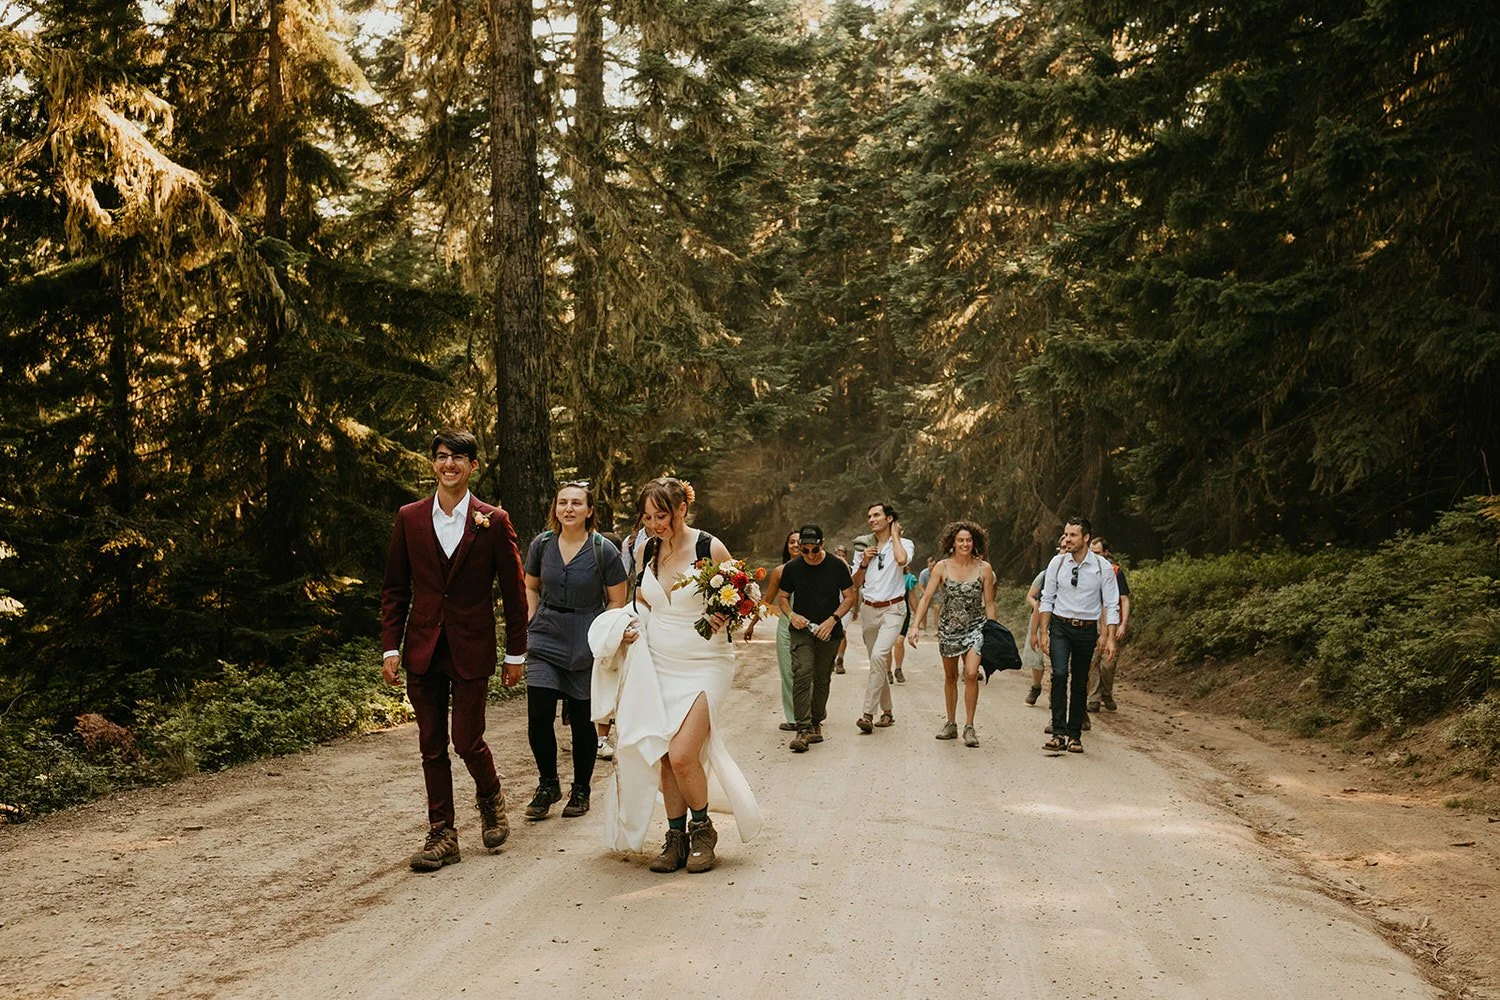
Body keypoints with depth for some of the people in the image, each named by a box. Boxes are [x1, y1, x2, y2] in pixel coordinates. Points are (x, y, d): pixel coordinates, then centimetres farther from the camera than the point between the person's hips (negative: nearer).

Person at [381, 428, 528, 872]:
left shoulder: (493, 521, -2)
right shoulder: (409, 518, 4)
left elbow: (513, 591, 2)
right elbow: (395, 589, 8)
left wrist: (516, 653, 1)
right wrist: (391, 648, 1)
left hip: (472, 650, -2)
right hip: (423, 650, 3)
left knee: (468, 742, -3)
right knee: (432, 747, 7)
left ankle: (490, 797, 29)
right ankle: (441, 834, 17)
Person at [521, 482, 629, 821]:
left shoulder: (604, 551, -7)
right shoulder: (541, 544, 2)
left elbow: (618, 603, 0)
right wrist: (533, 624, 6)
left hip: (586, 647, -2)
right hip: (545, 642, 2)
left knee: (582, 720, 5)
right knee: (538, 717, -6)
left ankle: (580, 790, 24)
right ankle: (548, 784, 16)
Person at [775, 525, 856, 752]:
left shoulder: (836, 566, -3)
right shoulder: (792, 568, 0)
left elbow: (849, 597, 2)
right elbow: (782, 597, 11)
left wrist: (833, 619, -12)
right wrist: (791, 615, -9)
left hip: (829, 632, 1)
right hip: (802, 630, -1)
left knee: (822, 679, 8)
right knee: (802, 673, -18)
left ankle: (816, 722, 26)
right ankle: (803, 729, -21)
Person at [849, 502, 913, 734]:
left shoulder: (904, 544, -1)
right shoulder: (865, 547, 12)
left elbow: (902, 560, -26)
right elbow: (856, 584, 14)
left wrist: (894, 535, -10)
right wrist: (864, 563, -4)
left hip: (893, 609, -6)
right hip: (870, 610, 6)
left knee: (879, 656, -23)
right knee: (878, 662, 11)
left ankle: (868, 714, -25)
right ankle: (887, 712, 24)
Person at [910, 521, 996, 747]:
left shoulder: (984, 568, -4)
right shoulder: (942, 567, -5)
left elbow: (989, 604, 3)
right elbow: (926, 598, -4)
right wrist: (916, 626, -13)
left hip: (975, 627, -1)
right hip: (948, 627, 1)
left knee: (971, 674, -17)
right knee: (950, 677, 12)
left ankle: (969, 726, -7)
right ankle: (951, 724, 26)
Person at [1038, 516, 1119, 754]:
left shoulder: (1102, 567, -5)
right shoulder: (1057, 562, -1)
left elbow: (1111, 605, -4)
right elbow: (1047, 599, 4)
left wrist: (1110, 638, -11)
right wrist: (1044, 633, -1)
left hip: (1087, 630, 0)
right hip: (1060, 627, 0)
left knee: (1080, 683, 7)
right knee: (1059, 674, -18)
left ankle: (1075, 736, 16)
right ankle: (1058, 733, -19)